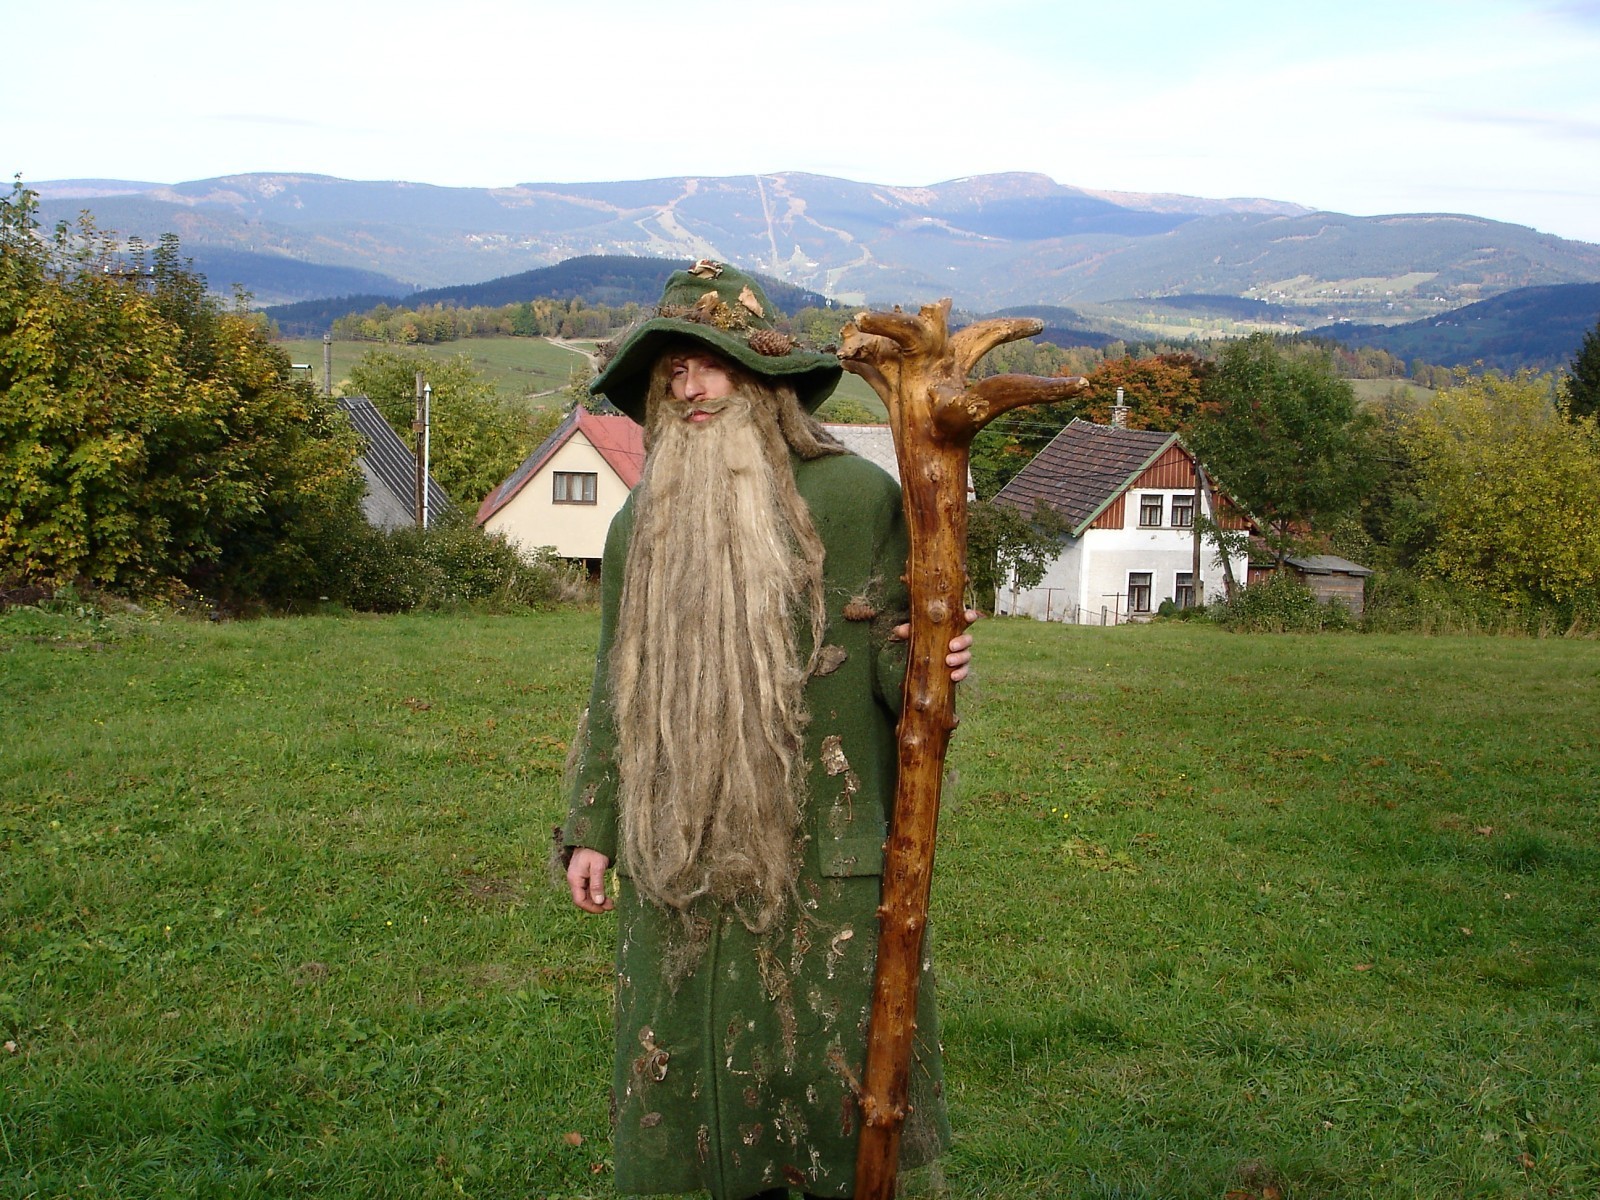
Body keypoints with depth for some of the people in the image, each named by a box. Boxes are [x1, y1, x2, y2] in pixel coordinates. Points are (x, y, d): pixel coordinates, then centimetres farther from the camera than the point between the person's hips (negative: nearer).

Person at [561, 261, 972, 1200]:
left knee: (831, 1077, 3)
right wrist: (590, 828, 12)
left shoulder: (851, 495, -5)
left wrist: (922, 664, -26)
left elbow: (893, 663, -3)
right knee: (695, 1077, 11)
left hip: (823, 860, -4)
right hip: (681, 863, 5)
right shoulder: (646, 520, 10)